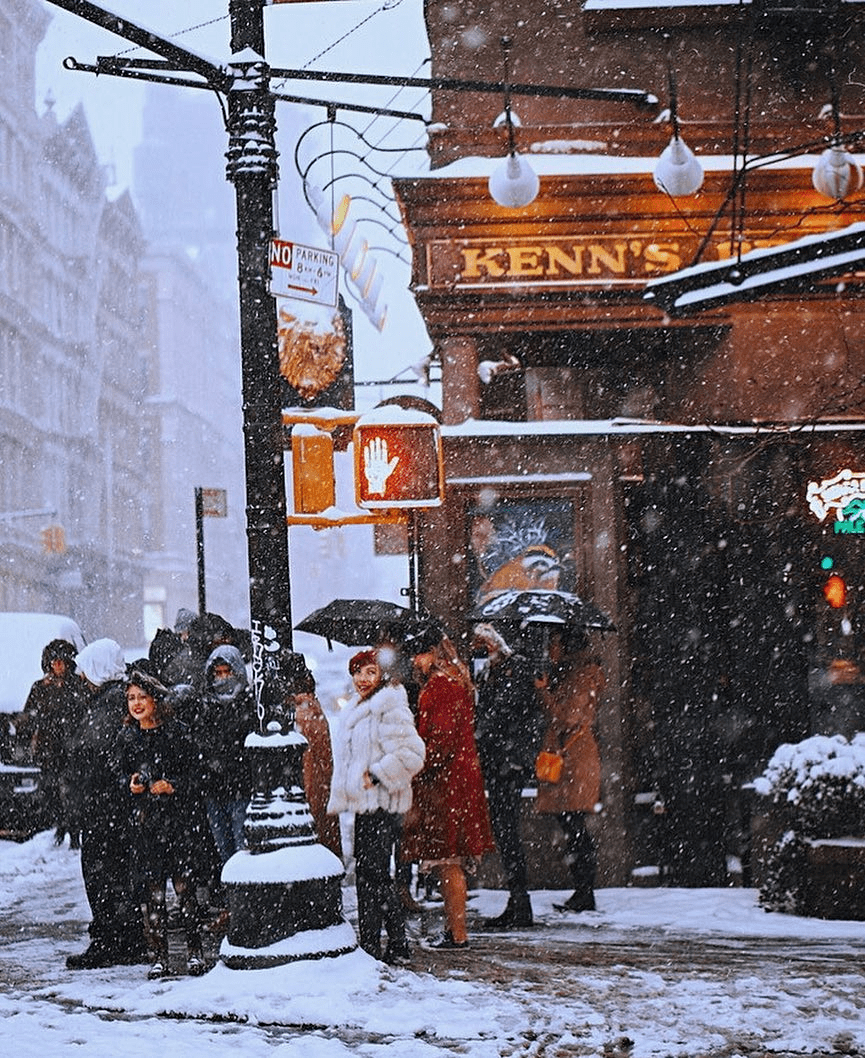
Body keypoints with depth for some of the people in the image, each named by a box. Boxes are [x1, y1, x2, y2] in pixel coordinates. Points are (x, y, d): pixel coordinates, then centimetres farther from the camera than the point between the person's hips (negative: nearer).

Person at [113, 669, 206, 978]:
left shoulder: (176, 733, -1)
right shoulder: (126, 737, 10)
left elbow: (195, 774, 0)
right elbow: (119, 773, 17)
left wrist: (172, 786, -16)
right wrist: (130, 784, -4)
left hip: (176, 817, -3)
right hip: (143, 820, 3)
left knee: (184, 883, -5)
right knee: (150, 887, 0)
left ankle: (194, 951, 5)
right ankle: (158, 955, 5)